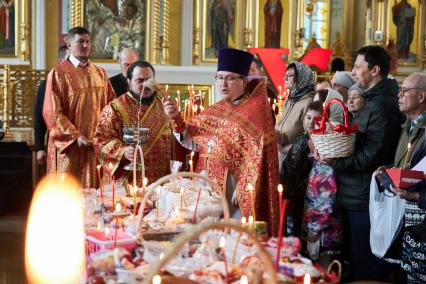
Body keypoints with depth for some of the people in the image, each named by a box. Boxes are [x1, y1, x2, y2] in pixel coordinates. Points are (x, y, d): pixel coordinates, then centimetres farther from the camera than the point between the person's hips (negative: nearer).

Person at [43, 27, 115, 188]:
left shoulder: (99, 73, 11)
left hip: (97, 144, 4)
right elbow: (53, 112, -9)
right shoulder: (58, 73, -4)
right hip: (70, 145, -4)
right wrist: (75, 136, -16)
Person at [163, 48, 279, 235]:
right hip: (207, 187, 6)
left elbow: (256, 157, -12)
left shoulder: (255, 109, -6)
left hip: (234, 187, -6)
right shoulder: (213, 111, 13)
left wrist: (242, 190, -17)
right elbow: (192, 141, 9)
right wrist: (176, 118, -6)